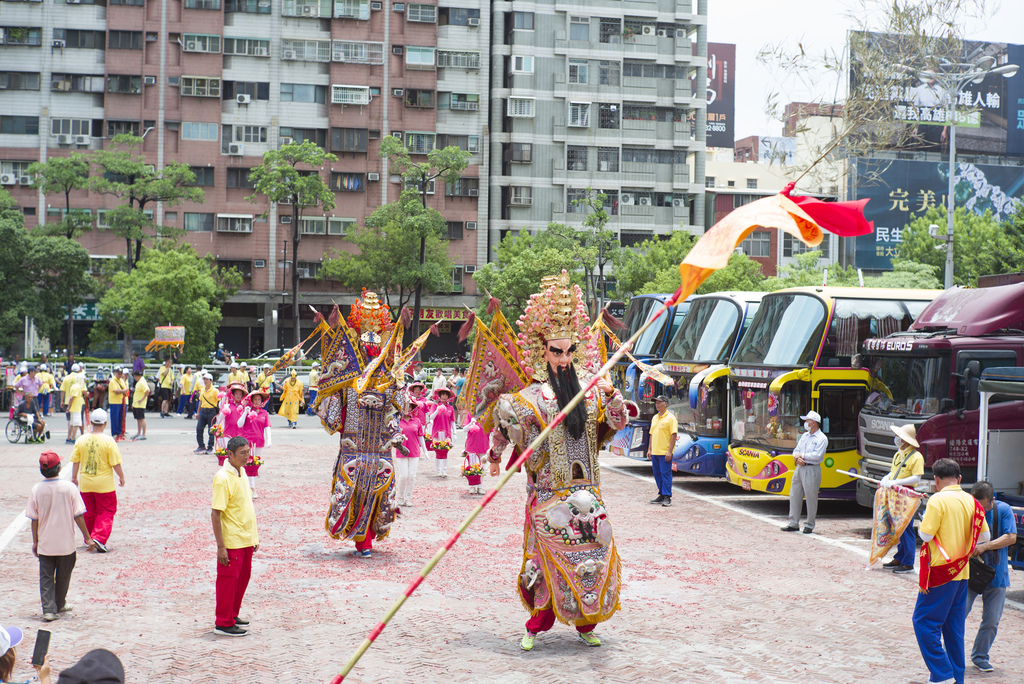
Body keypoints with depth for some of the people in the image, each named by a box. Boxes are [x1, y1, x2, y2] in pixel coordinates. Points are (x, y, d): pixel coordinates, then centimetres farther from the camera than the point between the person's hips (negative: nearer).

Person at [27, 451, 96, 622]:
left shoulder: (37, 489, -7)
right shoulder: (69, 487, -12)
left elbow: (34, 518, -1)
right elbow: (78, 515, -9)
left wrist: (35, 541, 11)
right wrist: (87, 537, 0)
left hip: (45, 544, 1)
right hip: (66, 544, -1)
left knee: (46, 577, 8)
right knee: (63, 576, 16)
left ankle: (48, 609, 0)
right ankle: (59, 605, 30)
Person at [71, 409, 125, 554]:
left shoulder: (81, 440, -1)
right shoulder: (108, 441, -13)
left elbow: (75, 462, 5)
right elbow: (116, 463, -11)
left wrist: (74, 478, 19)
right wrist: (121, 477, 4)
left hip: (85, 484, 4)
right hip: (104, 484, -4)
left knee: (89, 513, 17)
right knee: (106, 512, 4)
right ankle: (99, 538, -11)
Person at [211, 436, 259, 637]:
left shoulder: (241, 473, 8)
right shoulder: (223, 478, -18)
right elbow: (215, 514, -19)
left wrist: (254, 536, 18)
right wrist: (221, 546, -21)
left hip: (246, 539, 8)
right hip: (231, 541, -8)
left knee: (243, 577, 16)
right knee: (228, 579, 0)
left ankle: (232, 615, 30)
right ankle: (223, 623, 10)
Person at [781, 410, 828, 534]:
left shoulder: (822, 438, -6)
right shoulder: (804, 436, 17)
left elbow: (817, 455, -16)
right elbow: (796, 451, 16)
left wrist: (801, 455, -9)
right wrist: (797, 458, -6)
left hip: (812, 469, -7)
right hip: (799, 468, 7)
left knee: (811, 498, -2)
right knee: (794, 496, 7)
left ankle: (809, 525, 7)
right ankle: (794, 523, 13)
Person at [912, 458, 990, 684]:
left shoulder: (938, 500, -13)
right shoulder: (971, 501, 6)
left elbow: (925, 534, -17)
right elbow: (985, 536, 11)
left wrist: (922, 525, 5)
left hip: (940, 571, -7)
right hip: (962, 572, 7)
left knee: (924, 622, 0)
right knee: (954, 627, 14)